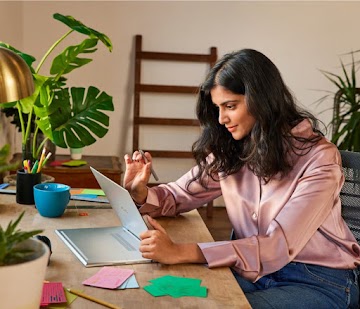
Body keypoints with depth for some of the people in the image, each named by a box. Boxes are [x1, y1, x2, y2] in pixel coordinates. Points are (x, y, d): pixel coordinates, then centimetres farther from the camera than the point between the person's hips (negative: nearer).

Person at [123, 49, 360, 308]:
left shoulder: (318, 159, -18)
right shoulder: (227, 151, 0)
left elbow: (279, 246, -27)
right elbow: (178, 196, 7)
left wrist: (181, 253, -35)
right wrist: (141, 193, -18)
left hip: (320, 281, -4)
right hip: (256, 270, 5)